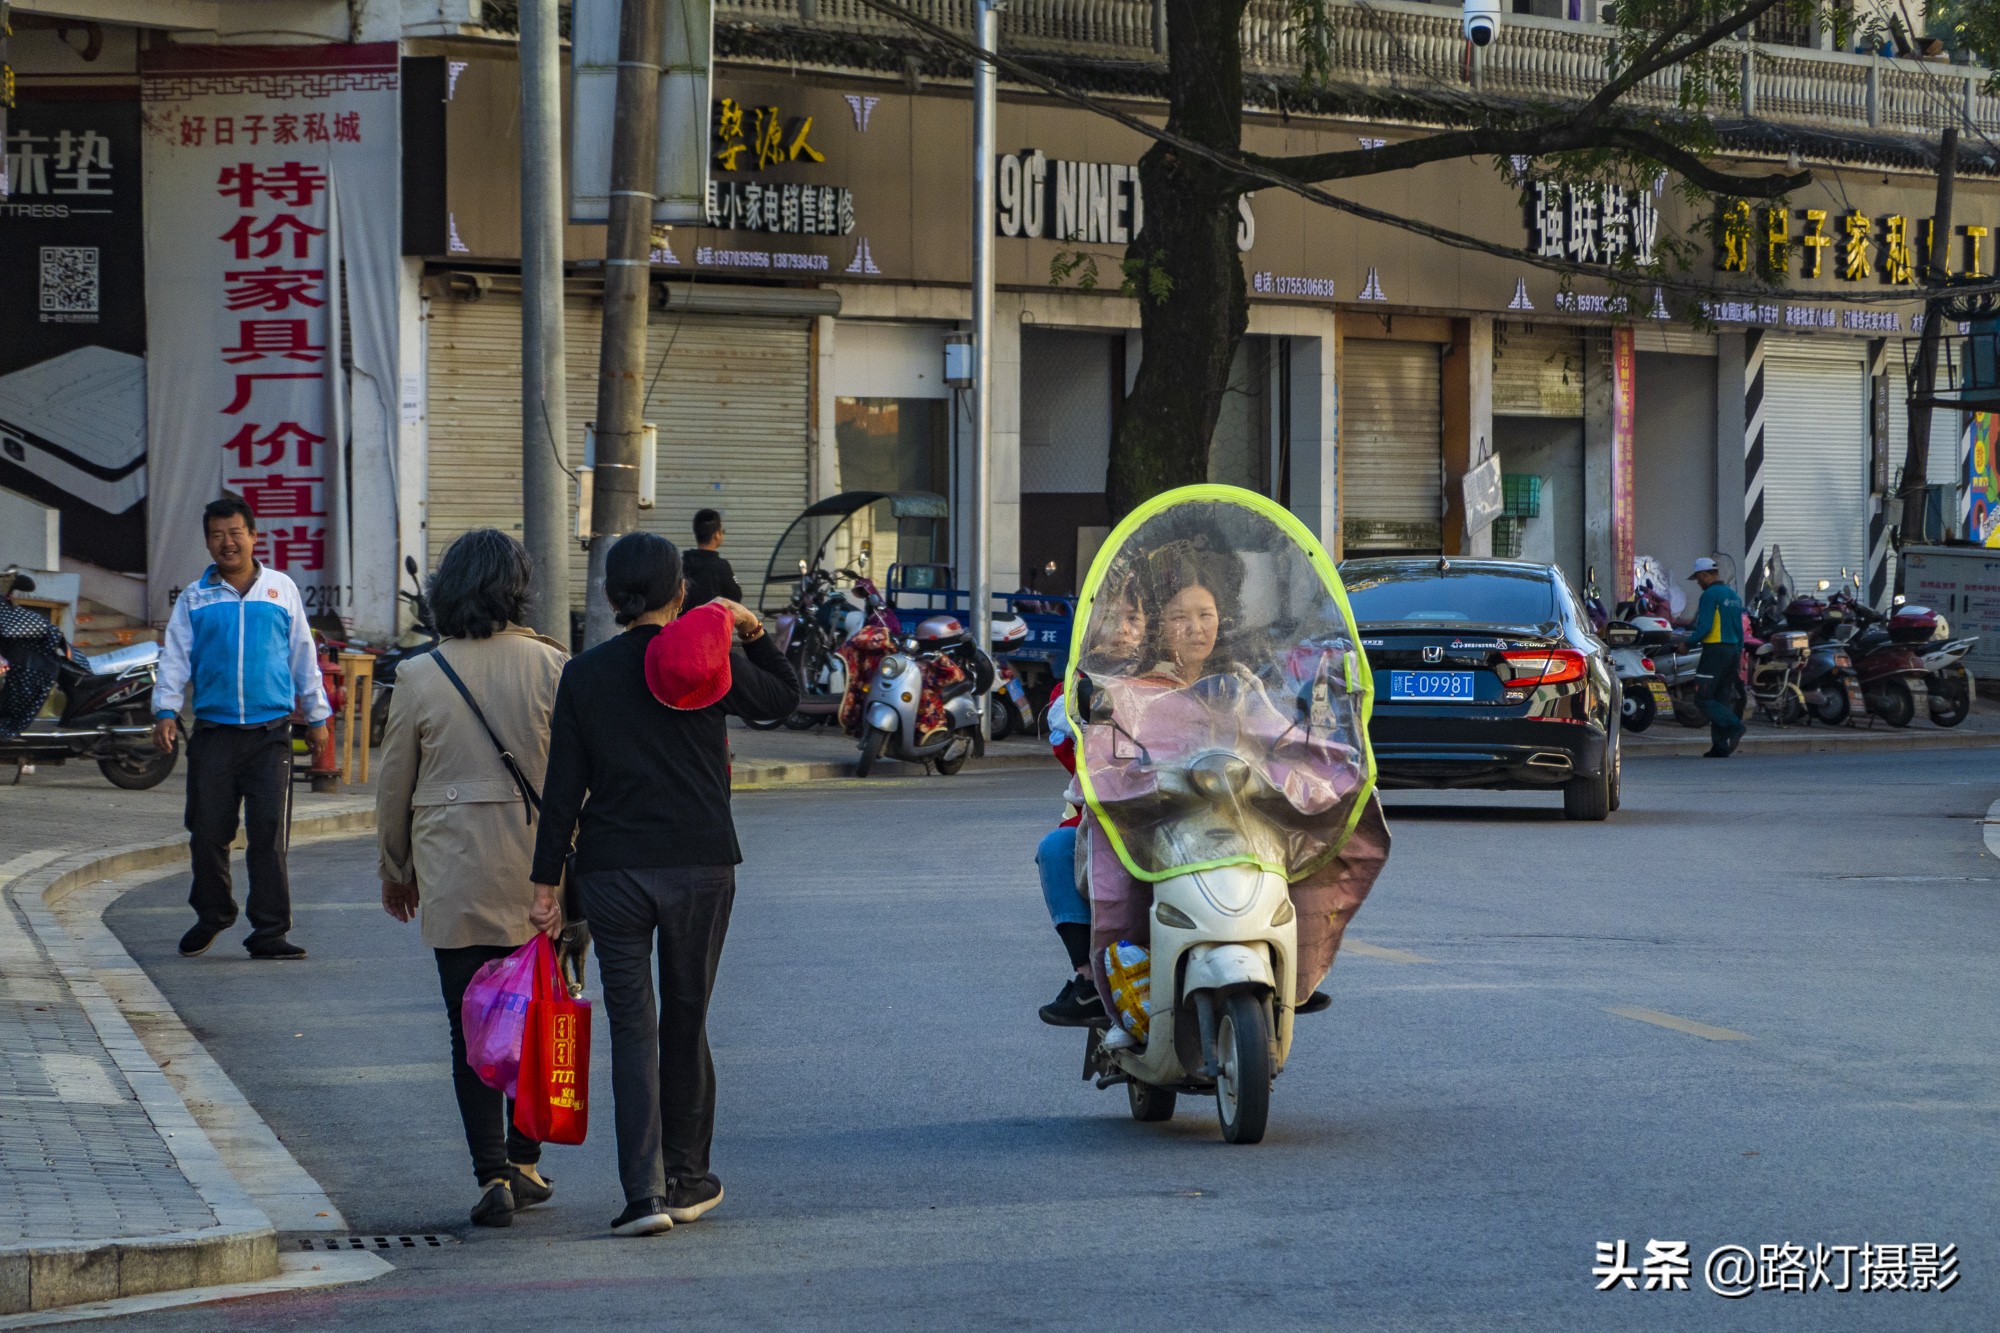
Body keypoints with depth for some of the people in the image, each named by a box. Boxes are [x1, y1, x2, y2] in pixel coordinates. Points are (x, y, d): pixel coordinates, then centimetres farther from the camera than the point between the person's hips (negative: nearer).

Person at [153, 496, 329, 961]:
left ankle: (270, 932, -4)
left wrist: (317, 715, 16)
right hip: (213, 731, 1)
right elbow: (175, 657, 8)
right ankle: (211, 917, 24)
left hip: (270, 732, -1)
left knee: (270, 832, -8)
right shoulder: (194, 598, 10)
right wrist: (166, 712, -5)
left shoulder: (281, 589, 10)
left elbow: (303, 655, 15)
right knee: (208, 832, 3)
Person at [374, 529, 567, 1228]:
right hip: (538, 872, 1)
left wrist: (395, 869, 17)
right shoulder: (550, 665, -5)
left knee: (471, 1030, 4)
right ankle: (523, 1163, 20)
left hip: (454, 875, -1)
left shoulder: (420, 676, -5)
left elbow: (394, 785, 3)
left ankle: (493, 1175, -3)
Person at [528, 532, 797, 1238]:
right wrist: (754, 631, 15)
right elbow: (784, 697, 17)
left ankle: (645, 1191, -10)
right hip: (700, 863, 1)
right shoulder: (714, 664, -2)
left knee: (631, 1027, 0)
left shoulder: (583, 675, -1)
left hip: (612, 871, 0)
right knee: (686, 1022, 14)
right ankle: (686, 1179, 22)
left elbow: (563, 789, -1)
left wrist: (546, 882, 3)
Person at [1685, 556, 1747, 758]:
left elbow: (1705, 626, -18)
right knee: (1722, 698, 8)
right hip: (1733, 649, 8)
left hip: (1715, 649, -8)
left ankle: (1734, 726, -23)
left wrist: (1688, 643, -5)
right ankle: (1720, 746, 4)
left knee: (1705, 698, -6)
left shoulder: (1710, 595, -10)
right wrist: (1739, 655, 22)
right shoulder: (1733, 595, 16)